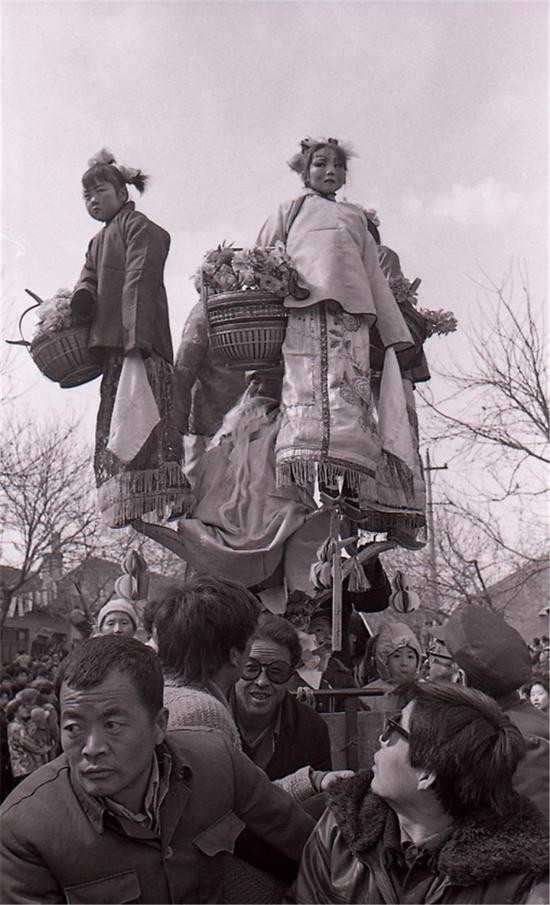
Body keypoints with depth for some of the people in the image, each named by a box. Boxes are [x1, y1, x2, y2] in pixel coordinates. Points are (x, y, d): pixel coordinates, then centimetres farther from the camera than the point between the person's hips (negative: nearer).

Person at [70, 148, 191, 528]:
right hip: (109, 343, 9)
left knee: (143, 418, -17)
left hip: (139, 341, -9)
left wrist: (136, 338, -23)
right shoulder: (97, 242, 30)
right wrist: (80, 301, -10)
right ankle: (128, 505, 6)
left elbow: (139, 280, -10)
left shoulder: (138, 226, 3)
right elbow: (88, 283, 17)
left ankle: (164, 501, -20)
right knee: (113, 423, 4)